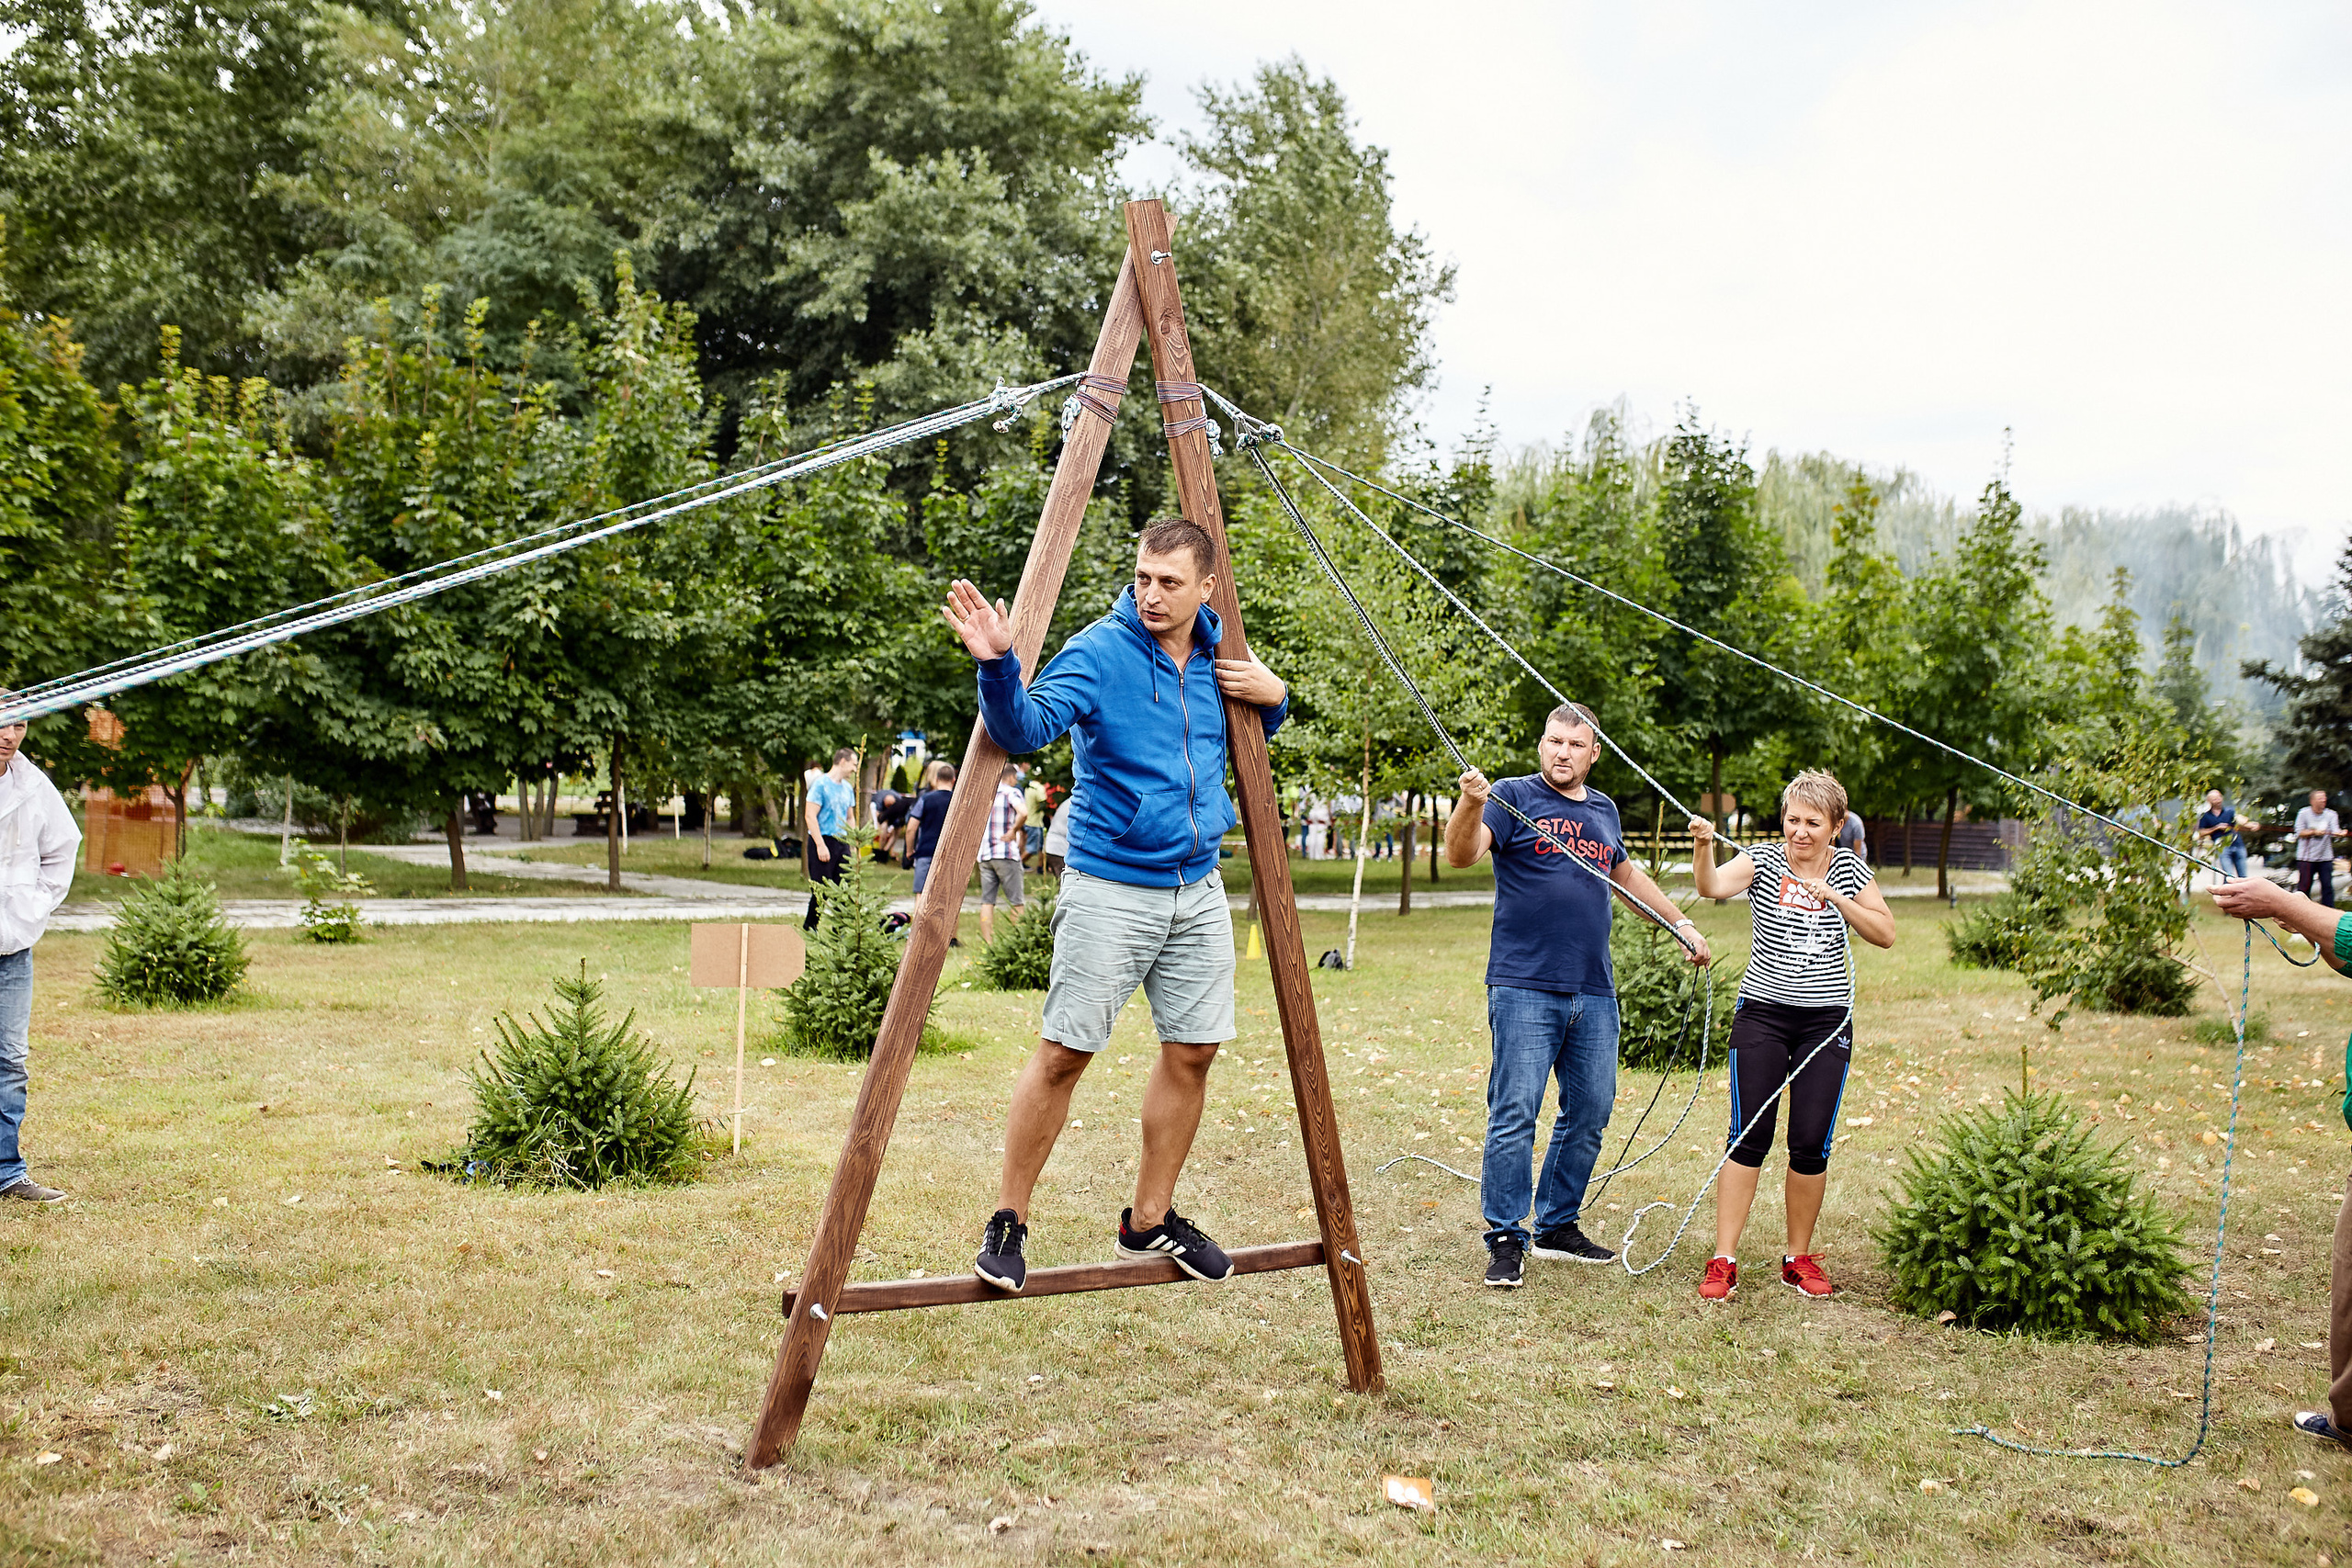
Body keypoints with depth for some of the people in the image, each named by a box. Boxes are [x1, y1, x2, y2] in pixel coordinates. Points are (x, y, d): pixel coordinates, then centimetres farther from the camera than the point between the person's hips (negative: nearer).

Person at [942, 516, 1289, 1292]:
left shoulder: (1220, 658, 6)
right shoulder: (1097, 653, -13)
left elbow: (1254, 737, 23)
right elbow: (1026, 726, -26)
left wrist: (1272, 697, 1)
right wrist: (997, 664, -45)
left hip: (1198, 890, 6)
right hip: (1109, 888, -6)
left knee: (1192, 1050, 9)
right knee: (1063, 1052, -5)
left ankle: (1150, 1220, 24)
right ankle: (1007, 1221, 10)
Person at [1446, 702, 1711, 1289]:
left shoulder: (1603, 811, 17)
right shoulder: (1513, 797, -1)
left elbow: (1626, 874, 34)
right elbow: (1460, 855, -16)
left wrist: (1681, 923, 33)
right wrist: (1471, 803, -35)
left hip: (1594, 996, 6)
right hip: (1525, 991, -6)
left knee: (1590, 1112, 10)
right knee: (1515, 1114, -7)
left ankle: (1558, 1225, 24)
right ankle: (1505, 1240, 1)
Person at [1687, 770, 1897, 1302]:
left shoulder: (1849, 868, 5)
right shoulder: (1763, 859, -3)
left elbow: (1886, 934, 2)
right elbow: (1712, 886, -21)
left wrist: (1834, 897, -11)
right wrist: (1703, 846, -41)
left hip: (1827, 1020, 2)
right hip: (1762, 1013, -2)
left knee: (1811, 1143, 2)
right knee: (1749, 1138, -5)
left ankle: (1799, 1259, 18)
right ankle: (1723, 1261, 0)